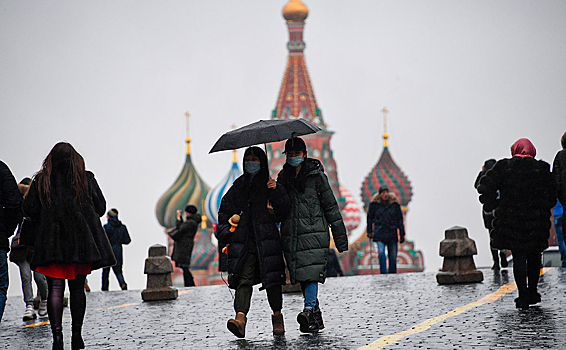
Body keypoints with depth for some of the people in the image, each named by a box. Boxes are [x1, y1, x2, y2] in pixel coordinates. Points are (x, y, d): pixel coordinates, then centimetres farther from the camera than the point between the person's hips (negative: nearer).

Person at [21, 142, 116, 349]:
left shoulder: (41, 181, 3)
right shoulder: (86, 179, 4)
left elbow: (29, 210, 0)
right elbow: (101, 208, 5)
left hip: (51, 243, -1)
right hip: (82, 242, 1)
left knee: (55, 288, -3)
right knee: (78, 289, 9)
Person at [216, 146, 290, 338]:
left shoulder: (270, 185, 9)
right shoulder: (238, 187, 17)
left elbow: (285, 209, -2)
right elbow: (224, 211, 23)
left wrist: (276, 191, -15)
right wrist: (227, 228, 9)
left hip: (267, 240, -1)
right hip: (243, 241, 2)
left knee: (272, 278, -2)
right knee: (244, 278, -12)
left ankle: (277, 316, 15)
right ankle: (240, 317, -25)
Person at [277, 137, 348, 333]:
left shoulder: (316, 175, 1)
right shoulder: (283, 178, 14)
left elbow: (331, 206, 2)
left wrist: (340, 237, 1)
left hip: (314, 232, -4)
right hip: (291, 235, 4)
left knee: (311, 273, -19)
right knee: (302, 278, 4)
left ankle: (309, 310, -27)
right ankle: (316, 319, 12)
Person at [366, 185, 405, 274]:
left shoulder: (394, 203, 3)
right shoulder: (374, 203, 2)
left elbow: (399, 219, 8)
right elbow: (370, 217, 14)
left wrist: (402, 234, 7)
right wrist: (369, 231, 13)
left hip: (392, 234, 1)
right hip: (379, 234, -1)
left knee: (393, 256, 3)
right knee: (381, 252, -21)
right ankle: (383, 274, -18)